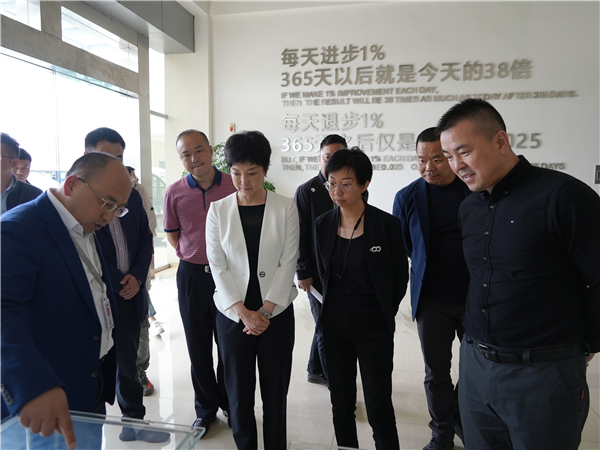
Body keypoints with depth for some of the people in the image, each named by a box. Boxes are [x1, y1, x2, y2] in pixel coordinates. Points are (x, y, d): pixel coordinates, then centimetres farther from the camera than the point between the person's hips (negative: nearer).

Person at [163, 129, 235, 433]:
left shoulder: (234, 186, -7)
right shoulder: (175, 192, -2)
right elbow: (171, 234, 10)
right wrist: (193, 256, 3)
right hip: (192, 275, 1)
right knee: (198, 346, 13)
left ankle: (229, 402, 34)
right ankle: (206, 408, 32)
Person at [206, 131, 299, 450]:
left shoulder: (285, 208, -3)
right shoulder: (218, 210, 0)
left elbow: (288, 262, -4)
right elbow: (217, 265, -3)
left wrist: (265, 311, -10)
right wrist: (243, 312, -11)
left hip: (276, 312, 0)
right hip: (233, 314, 1)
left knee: (275, 389, 10)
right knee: (239, 389, 11)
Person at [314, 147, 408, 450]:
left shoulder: (387, 224, -11)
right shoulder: (323, 224, 0)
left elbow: (399, 279, 0)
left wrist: (382, 314, 6)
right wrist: (336, 308, 10)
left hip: (374, 328, -3)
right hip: (334, 325, 3)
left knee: (379, 408, 3)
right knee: (341, 405, 14)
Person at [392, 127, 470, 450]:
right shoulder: (407, 197, -3)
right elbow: (400, 249, 6)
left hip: (475, 295, 1)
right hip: (431, 299, 0)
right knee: (437, 373, 10)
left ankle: (461, 416, 41)